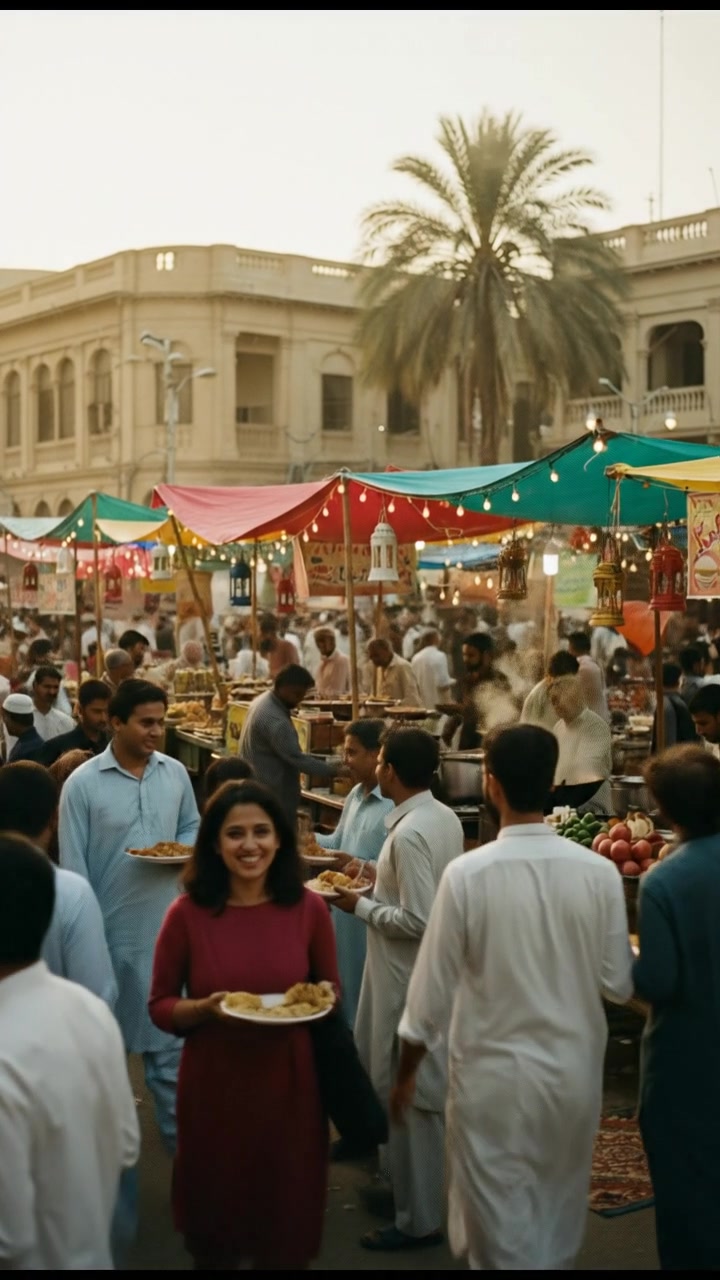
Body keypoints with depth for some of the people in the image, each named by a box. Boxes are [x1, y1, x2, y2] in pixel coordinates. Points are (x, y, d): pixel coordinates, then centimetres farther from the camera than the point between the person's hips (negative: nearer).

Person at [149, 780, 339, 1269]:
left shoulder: (309, 908, -5)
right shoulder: (187, 914, -10)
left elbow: (331, 990, 9)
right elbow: (160, 1006, -1)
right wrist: (206, 1008, -20)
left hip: (288, 1081, 1)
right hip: (214, 1083, -1)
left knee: (287, 1216, 15)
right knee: (215, 1215, 17)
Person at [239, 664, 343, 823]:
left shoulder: (265, 700, 7)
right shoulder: (274, 720, -26)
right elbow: (296, 759, -25)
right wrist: (332, 770, -19)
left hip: (258, 790, 11)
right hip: (271, 795, -11)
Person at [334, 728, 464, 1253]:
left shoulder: (408, 834, -24)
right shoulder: (445, 818, 4)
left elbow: (417, 920, -26)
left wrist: (361, 906, -13)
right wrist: (380, 880, 11)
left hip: (408, 978, -9)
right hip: (429, 971, 10)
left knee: (410, 1095, 2)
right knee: (420, 1089, 21)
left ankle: (419, 1219, 13)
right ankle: (407, 1186, 36)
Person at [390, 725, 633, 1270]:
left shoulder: (468, 874, -18)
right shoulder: (599, 872, -12)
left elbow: (433, 989, -11)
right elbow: (620, 984, -5)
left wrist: (406, 1074, 4)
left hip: (494, 1075, -3)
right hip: (574, 1072, 3)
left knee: (501, 1234, 13)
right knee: (558, 1232, 23)